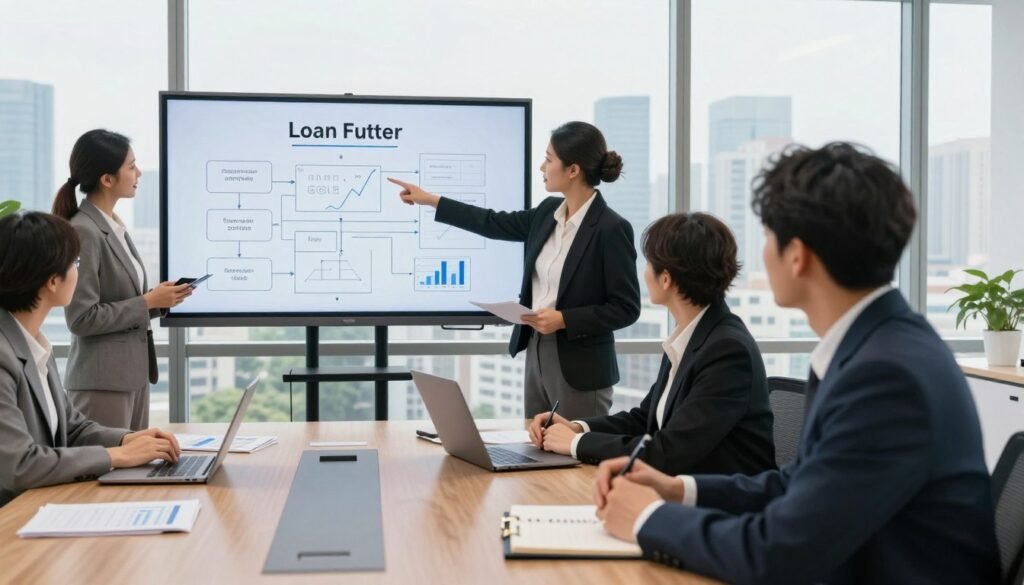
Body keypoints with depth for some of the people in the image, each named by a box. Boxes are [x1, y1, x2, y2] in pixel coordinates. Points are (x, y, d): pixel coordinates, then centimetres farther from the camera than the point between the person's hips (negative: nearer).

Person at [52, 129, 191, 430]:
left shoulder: (116, 227, 11)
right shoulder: (83, 232, -16)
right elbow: (82, 318, -19)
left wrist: (157, 299, 3)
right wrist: (148, 302, -15)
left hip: (134, 372, 9)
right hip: (102, 381, -9)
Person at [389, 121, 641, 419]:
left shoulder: (612, 229, -18)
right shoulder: (549, 212, 5)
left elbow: (626, 308, -15)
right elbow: (495, 224, 18)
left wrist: (564, 319, -23)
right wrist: (430, 200, 19)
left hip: (581, 369, -8)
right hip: (537, 355, 8)